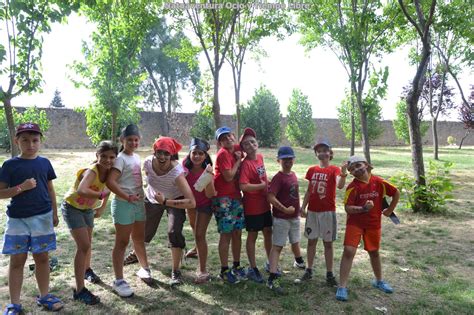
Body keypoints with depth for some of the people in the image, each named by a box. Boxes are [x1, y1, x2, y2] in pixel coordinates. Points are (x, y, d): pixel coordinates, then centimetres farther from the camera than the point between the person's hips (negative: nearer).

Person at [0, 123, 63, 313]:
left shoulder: (44, 163, 3)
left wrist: (54, 214, 10)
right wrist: (22, 187, -19)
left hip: (42, 217, 2)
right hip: (17, 219, -2)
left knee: (42, 257, 11)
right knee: (17, 260, 7)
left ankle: (44, 296, 26)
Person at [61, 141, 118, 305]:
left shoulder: (108, 172, -12)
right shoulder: (91, 171, -34)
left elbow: (108, 188, 10)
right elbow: (81, 190, -54)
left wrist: (102, 208, 6)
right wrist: (101, 195, -43)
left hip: (88, 209, 7)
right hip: (72, 208, -7)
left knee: (87, 243, 23)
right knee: (83, 246, -13)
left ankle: (86, 270, 50)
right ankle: (79, 290, -4)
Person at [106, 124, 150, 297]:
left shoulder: (137, 157, 9)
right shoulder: (120, 159, -14)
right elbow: (110, 182, -24)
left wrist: (142, 197, 9)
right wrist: (127, 197, -27)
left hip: (139, 203, 7)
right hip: (123, 204, -7)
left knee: (139, 239, 21)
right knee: (122, 242, 1)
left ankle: (144, 268, 38)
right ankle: (118, 281, 10)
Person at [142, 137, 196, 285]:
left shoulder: (177, 172, -39)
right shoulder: (148, 162, -27)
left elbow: (192, 202, -44)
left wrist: (165, 202, -45)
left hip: (174, 201, -3)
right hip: (152, 199, 4)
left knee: (174, 233, -21)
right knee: (143, 231, 15)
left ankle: (176, 272, 0)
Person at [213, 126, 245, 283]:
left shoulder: (237, 149, 6)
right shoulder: (223, 154, -14)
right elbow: (229, 176, -19)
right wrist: (238, 161, -8)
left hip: (236, 197, 7)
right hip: (223, 199, -7)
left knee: (237, 233, 12)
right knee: (226, 234, -1)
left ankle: (237, 266, 26)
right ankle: (224, 270, 11)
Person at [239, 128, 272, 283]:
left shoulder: (260, 157, 3)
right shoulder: (246, 164, -20)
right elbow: (243, 186, -30)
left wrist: (268, 182, 4)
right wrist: (263, 185, -22)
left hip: (265, 204, 7)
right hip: (252, 206, -7)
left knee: (268, 232, 18)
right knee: (252, 235, 7)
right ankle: (253, 268, 23)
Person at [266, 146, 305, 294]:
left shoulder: (293, 174, 6)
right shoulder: (278, 177, -19)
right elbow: (271, 197, -27)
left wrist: (297, 210, 14)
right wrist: (285, 209, -23)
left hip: (295, 217, 8)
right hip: (281, 218, -8)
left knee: (295, 242, 27)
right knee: (277, 247, -5)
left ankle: (299, 262, 54)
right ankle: (272, 279, -4)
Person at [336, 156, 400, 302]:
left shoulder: (379, 182, -5)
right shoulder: (352, 186, -13)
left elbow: (396, 193, 7)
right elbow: (347, 208, -16)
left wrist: (390, 210, 8)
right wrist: (363, 208, -31)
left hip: (374, 223, 3)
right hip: (355, 223, -3)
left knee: (374, 252, 18)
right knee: (348, 251, -12)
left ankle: (379, 281, 41)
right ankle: (342, 287, -4)